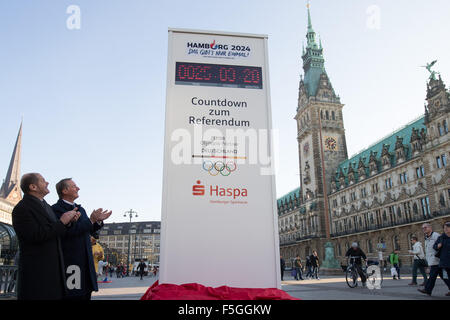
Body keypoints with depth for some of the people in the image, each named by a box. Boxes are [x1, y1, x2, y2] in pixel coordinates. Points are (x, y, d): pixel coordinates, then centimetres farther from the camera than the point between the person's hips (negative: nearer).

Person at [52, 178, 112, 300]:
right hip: (69, 263, -8)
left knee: (86, 294, 12)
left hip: (85, 262, 8)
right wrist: (91, 220, -16)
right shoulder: (56, 209, -10)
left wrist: (98, 221, 3)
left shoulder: (81, 209, 17)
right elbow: (69, 231, -21)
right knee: (72, 295, -2)